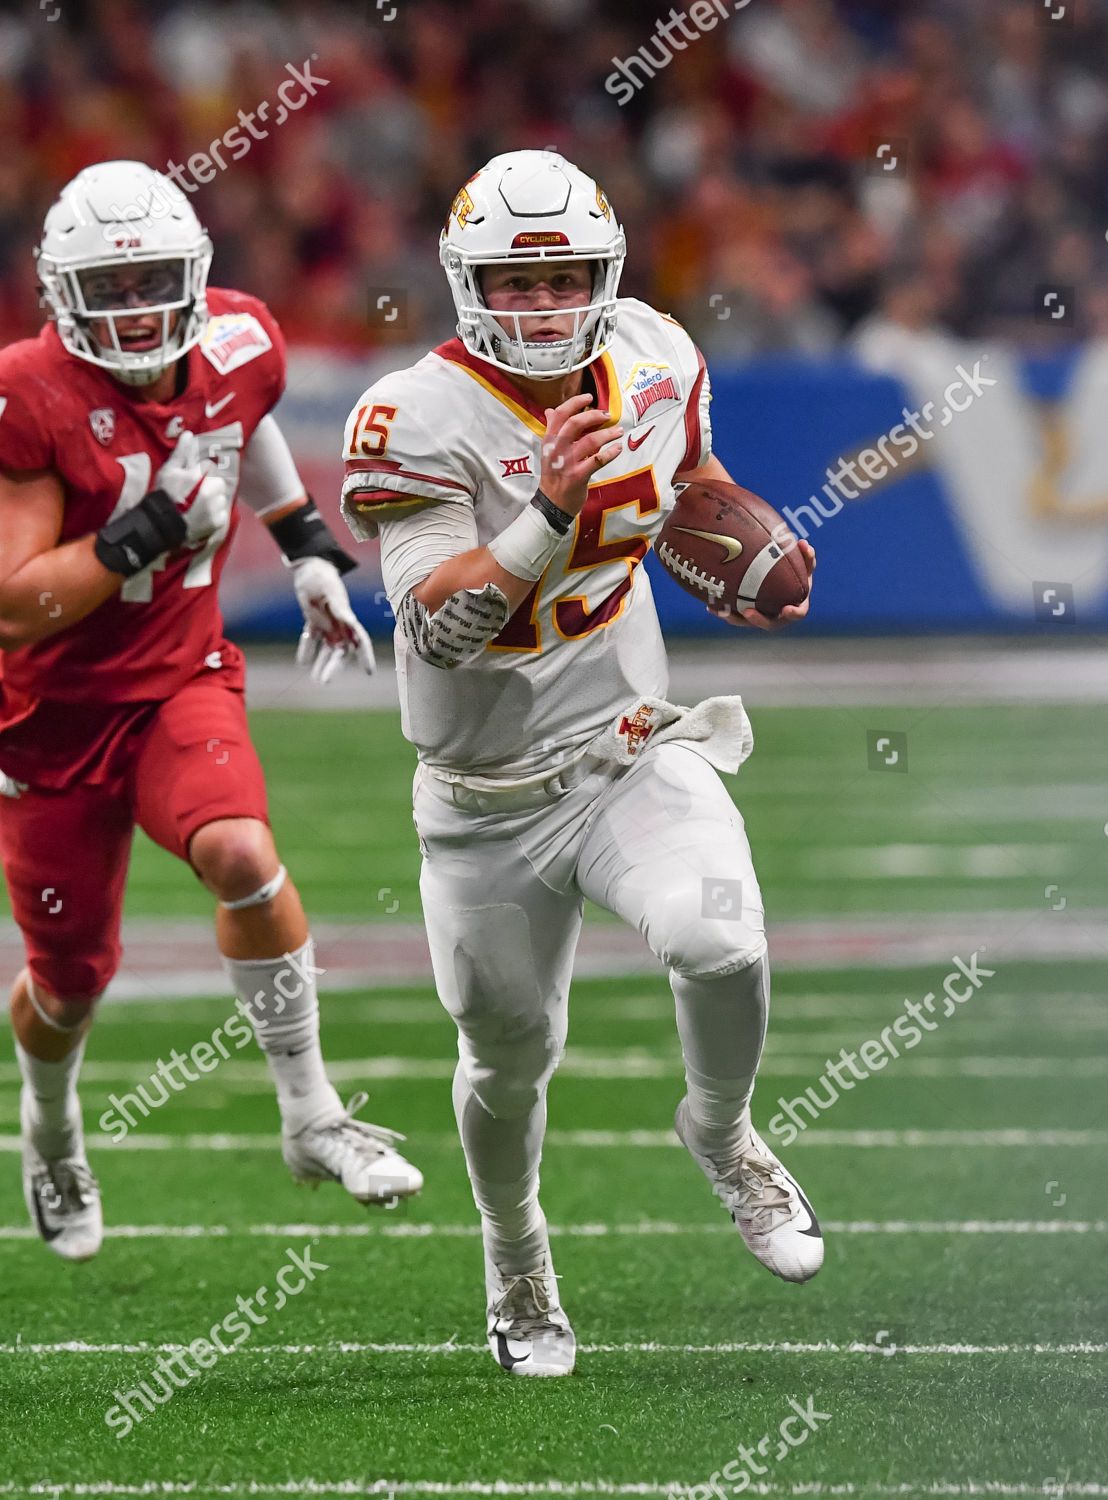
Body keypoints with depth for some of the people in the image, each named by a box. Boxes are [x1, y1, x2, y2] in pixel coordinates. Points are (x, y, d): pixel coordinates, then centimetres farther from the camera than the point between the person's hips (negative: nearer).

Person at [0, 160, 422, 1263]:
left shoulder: (237, 346, -7)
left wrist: (309, 554, 18)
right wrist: (144, 533, -30)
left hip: (183, 681, 2)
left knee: (240, 854, -29)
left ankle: (311, 1120, -15)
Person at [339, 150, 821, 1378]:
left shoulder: (651, 362, -3)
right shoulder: (419, 422, -19)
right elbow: (437, 624, -27)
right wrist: (552, 511, -38)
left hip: (633, 754, 2)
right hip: (490, 802, -2)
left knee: (716, 938, -28)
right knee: (509, 1057, 13)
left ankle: (720, 1133, 5)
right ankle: (514, 1246, 46)